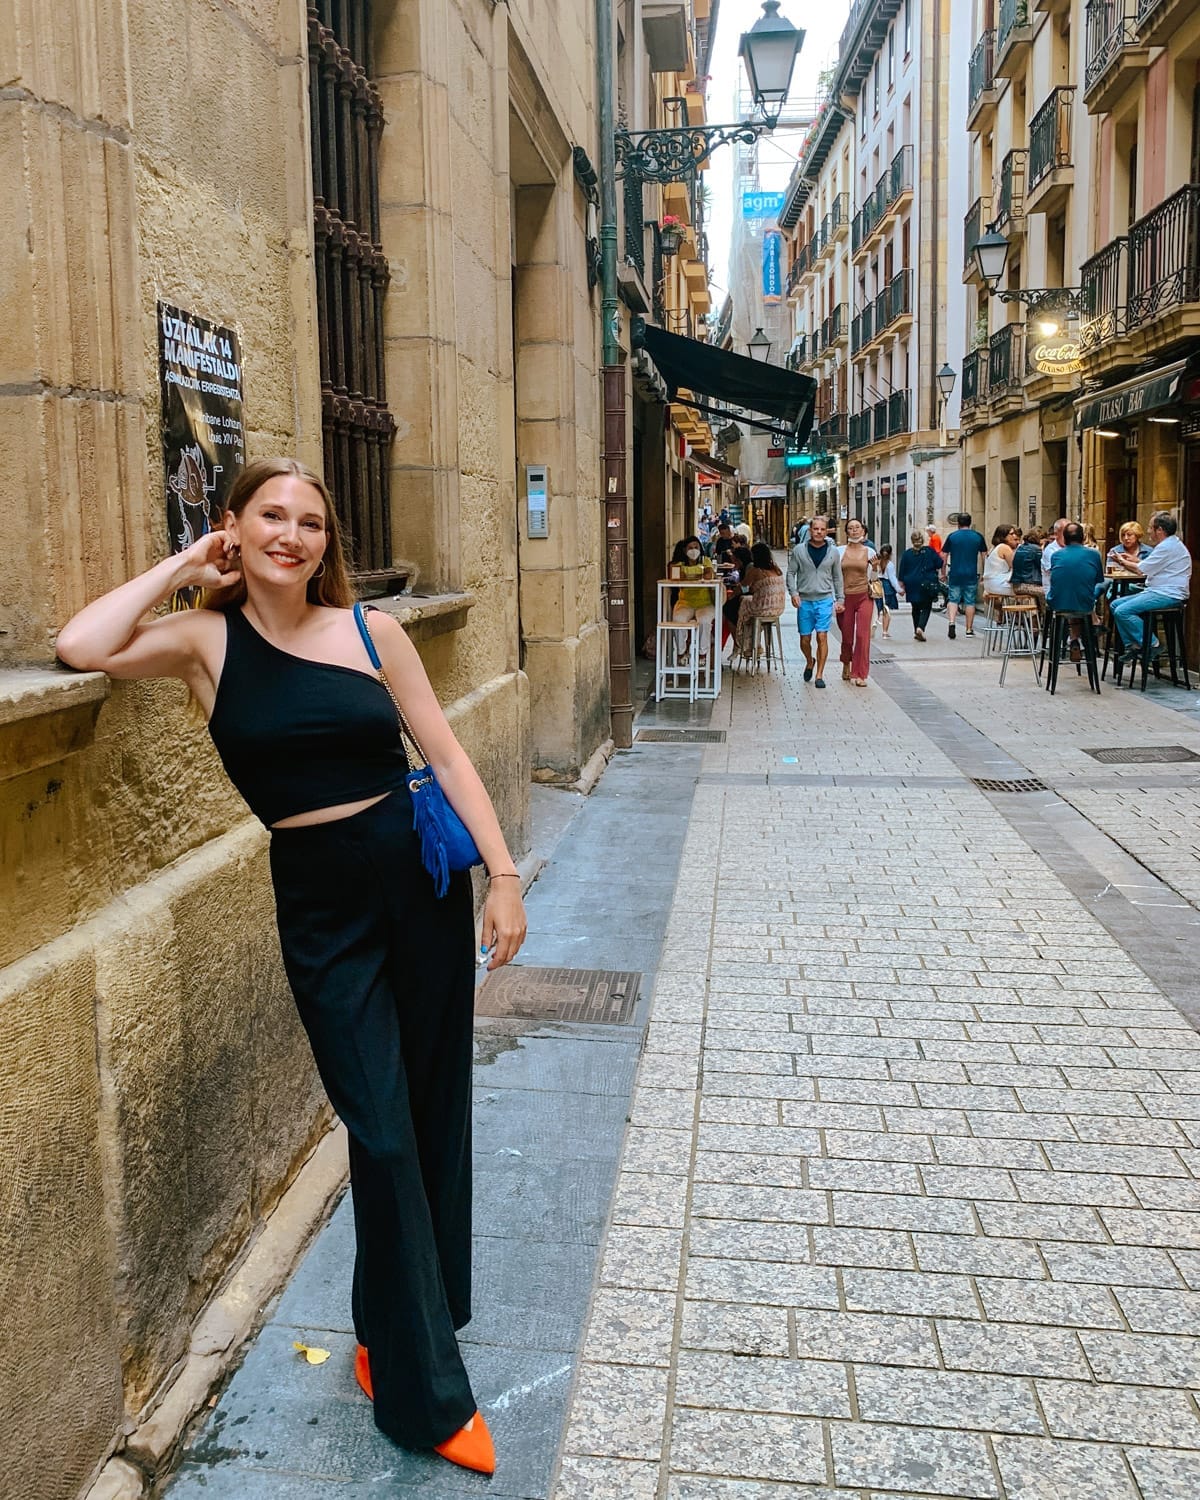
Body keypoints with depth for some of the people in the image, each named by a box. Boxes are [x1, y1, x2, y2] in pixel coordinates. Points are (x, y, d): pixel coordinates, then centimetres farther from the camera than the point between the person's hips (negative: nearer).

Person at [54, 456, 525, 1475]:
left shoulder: (370, 632, 0)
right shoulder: (206, 641, -1)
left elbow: (447, 754, 1)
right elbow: (81, 648, -19)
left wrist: (502, 873, -5)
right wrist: (181, 569, -7)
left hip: (422, 873, 2)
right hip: (320, 903, -2)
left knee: (435, 1111, 12)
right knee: (382, 1133, 0)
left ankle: (414, 1321, 37)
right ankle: (427, 1391, 16)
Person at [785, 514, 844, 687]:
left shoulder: (833, 551, 4)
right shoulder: (799, 551, 0)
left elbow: (837, 576, 11)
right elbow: (791, 572, 4)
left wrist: (839, 598, 8)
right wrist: (793, 592, -9)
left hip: (824, 600, 0)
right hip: (804, 600, 1)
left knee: (822, 637, -8)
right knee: (805, 639, 7)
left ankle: (819, 675, 0)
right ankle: (809, 662, 37)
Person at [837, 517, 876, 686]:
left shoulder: (869, 552, 4)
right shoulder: (840, 551, 2)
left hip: (864, 597, 0)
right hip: (845, 597, 0)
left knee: (862, 635, -8)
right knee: (846, 636, 8)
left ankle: (859, 675, -3)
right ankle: (846, 665, 36)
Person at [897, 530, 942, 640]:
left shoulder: (907, 553, 0)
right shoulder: (930, 551, -5)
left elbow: (902, 571, 2)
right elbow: (940, 564, 0)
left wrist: (902, 586, 9)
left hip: (912, 585, 2)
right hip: (928, 584, -2)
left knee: (915, 608, 14)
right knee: (926, 607, 1)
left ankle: (917, 632, 18)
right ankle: (920, 627, -21)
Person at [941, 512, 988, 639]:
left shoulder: (952, 536, 1)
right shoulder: (978, 537, 3)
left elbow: (944, 556, 2)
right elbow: (984, 556, 7)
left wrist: (943, 572, 11)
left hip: (955, 574, 0)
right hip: (971, 575, 0)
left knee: (953, 600, 6)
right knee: (970, 602, 7)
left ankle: (951, 623, -17)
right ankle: (969, 629, 12)